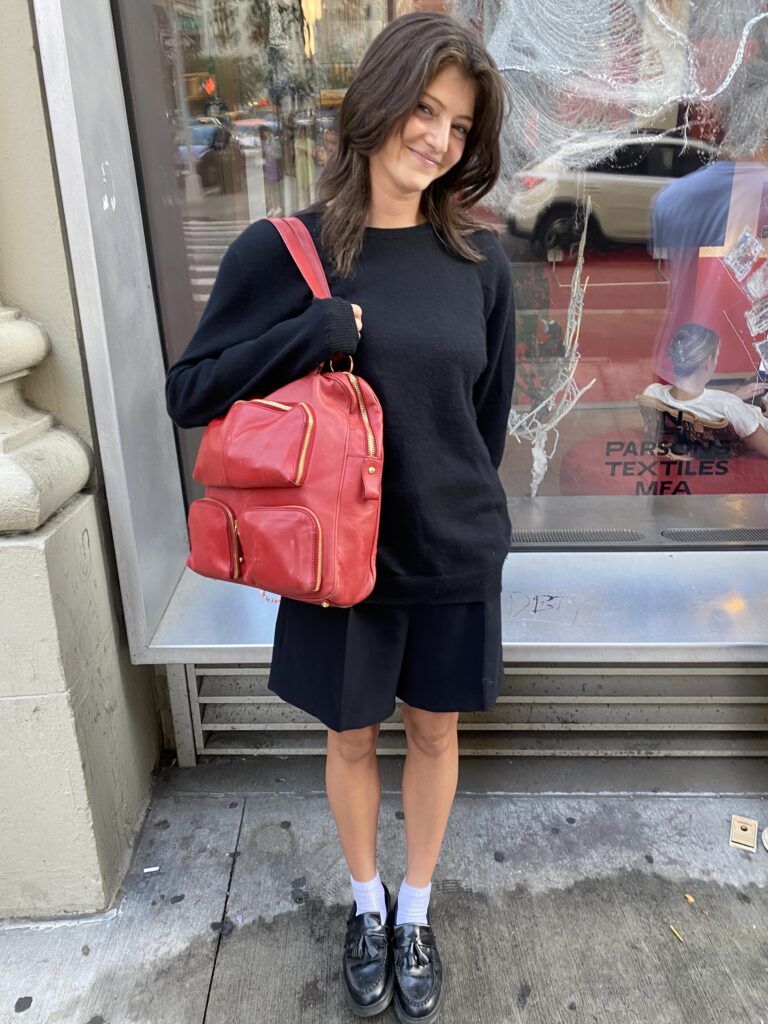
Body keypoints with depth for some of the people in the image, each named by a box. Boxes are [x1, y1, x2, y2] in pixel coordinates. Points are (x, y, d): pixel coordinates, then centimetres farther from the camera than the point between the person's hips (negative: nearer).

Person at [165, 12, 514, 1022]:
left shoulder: (480, 261, -4)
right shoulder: (282, 251, -9)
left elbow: (489, 413, 6)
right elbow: (190, 392, -11)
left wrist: (457, 513, 10)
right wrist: (324, 325, -21)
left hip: (453, 559, 2)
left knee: (435, 732, 18)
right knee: (352, 739, 17)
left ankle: (416, 910, 45)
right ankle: (366, 903, 47)